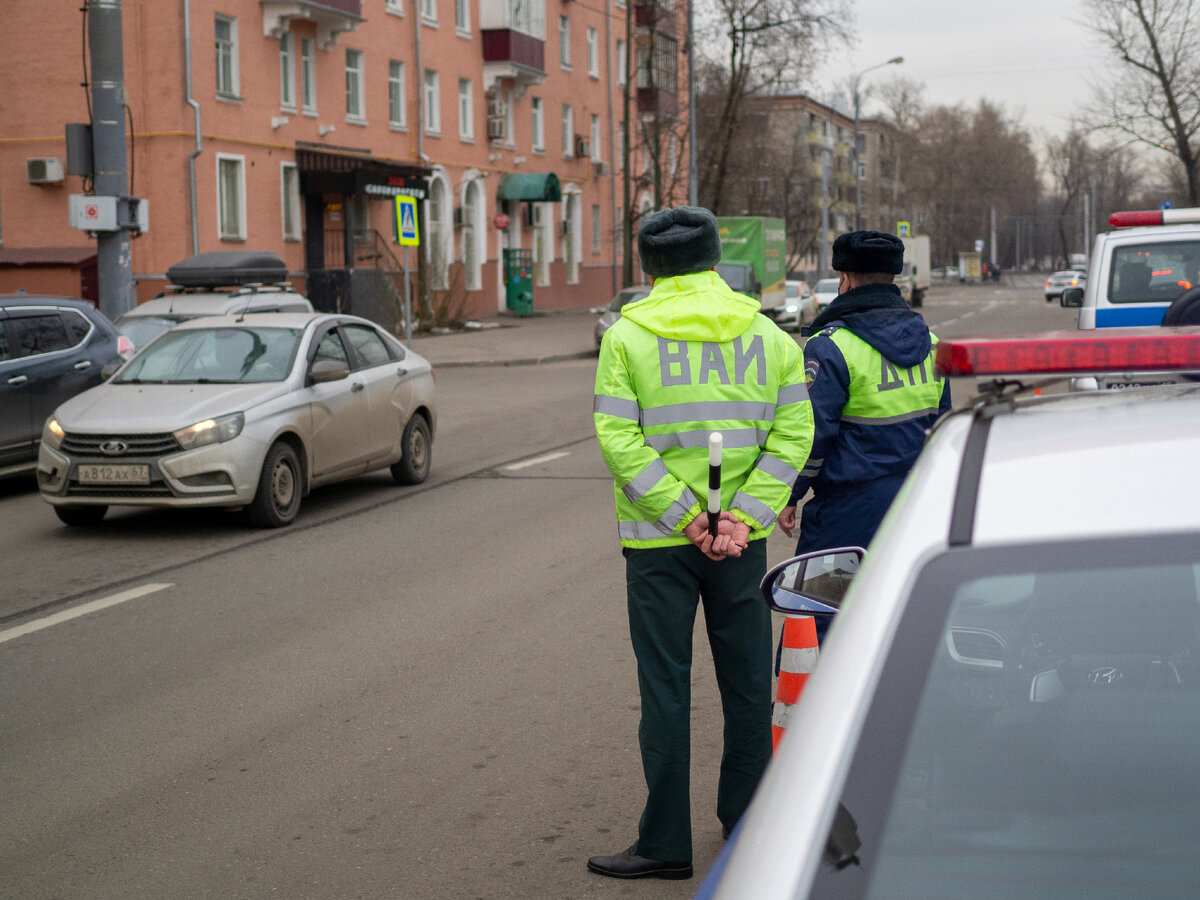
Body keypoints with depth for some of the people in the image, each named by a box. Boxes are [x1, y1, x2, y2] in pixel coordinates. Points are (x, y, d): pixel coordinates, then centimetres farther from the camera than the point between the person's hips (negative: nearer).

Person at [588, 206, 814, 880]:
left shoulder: (627, 337, -3)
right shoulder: (768, 336, 5)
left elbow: (620, 439, -13)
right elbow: (792, 434, -3)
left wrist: (683, 516, -12)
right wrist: (742, 516, -9)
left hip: (659, 542, -2)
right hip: (743, 541, 3)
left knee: (665, 689, 3)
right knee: (747, 682, 13)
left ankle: (666, 844, 8)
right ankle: (748, 823, 23)